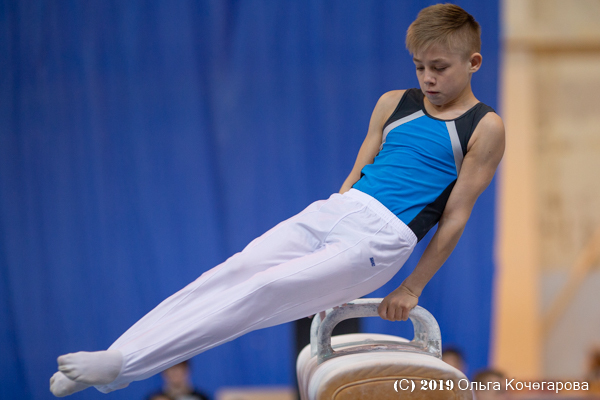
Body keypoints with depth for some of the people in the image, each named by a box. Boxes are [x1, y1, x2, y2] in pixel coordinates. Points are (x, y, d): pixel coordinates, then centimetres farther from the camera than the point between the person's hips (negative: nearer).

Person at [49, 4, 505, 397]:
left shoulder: (484, 129, 0)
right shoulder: (394, 104, 17)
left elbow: (455, 218, 0)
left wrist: (412, 289, 1)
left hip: (379, 238, -6)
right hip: (331, 210, 6)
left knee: (264, 292, -21)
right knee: (227, 276, -13)